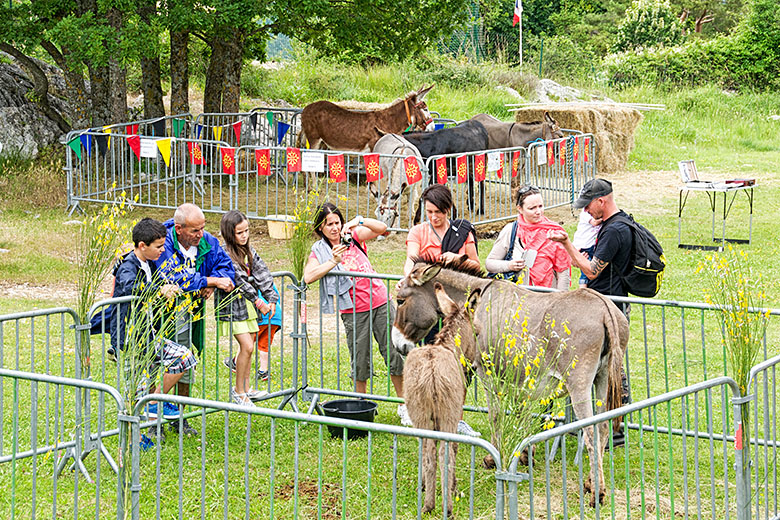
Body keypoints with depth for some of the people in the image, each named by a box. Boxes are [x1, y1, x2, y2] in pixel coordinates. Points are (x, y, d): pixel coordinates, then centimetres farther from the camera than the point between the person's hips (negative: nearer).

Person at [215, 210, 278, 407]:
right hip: (232, 305, -7)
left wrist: (271, 299, -8)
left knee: (249, 345, 12)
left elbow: (262, 273, 2)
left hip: (248, 305, 7)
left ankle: (246, 388, 24)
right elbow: (239, 280, -22)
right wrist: (258, 301, -22)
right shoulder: (224, 254, -18)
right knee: (247, 346, -12)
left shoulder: (249, 250, 6)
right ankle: (238, 392, 1)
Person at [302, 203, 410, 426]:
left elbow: (381, 228, -3)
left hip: (380, 302, 2)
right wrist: (333, 261, -19)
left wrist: (358, 221, -16)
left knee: (395, 353, 1)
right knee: (360, 361, 3)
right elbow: (308, 277, -14)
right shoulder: (319, 251, 2)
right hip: (354, 311, -2)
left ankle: (403, 405, 10)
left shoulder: (353, 237, 8)